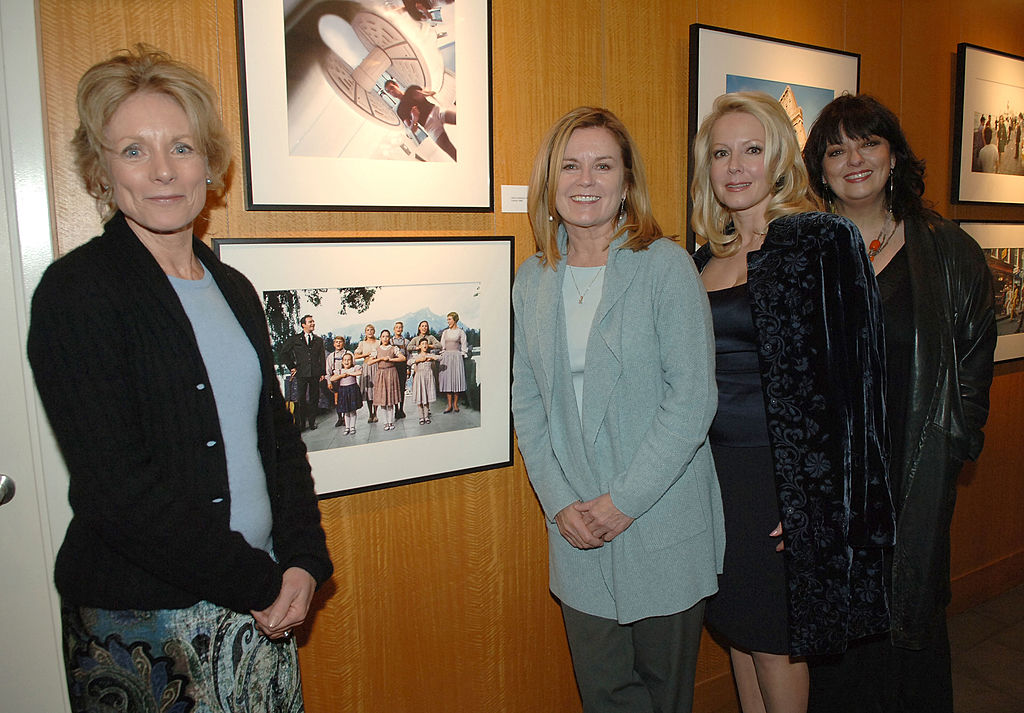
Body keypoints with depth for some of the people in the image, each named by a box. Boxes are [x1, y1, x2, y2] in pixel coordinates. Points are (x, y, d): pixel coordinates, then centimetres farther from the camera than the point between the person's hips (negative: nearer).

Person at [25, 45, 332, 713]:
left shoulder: (233, 289, 7)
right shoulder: (76, 292, -12)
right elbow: (115, 488, -18)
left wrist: (304, 560, -4)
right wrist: (259, 583, -14)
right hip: (139, 627, -5)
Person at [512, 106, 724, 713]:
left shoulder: (666, 265, -9)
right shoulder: (533, 280, 4)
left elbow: (693, 396, -14)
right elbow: (527, 400, 5)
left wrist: (624, 501, -15)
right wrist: (560, 501, -5)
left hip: (662, 525, -3)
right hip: (576, 532, 3)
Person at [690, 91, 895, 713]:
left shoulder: (821, 241, -10)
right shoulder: (708, 255, 9)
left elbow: (848, 376, -13)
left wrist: (808, 493, -17)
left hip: (782, 471, -6)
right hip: (713, 468, 6)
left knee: (773, 639, 9)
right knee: (738, 630, 18)